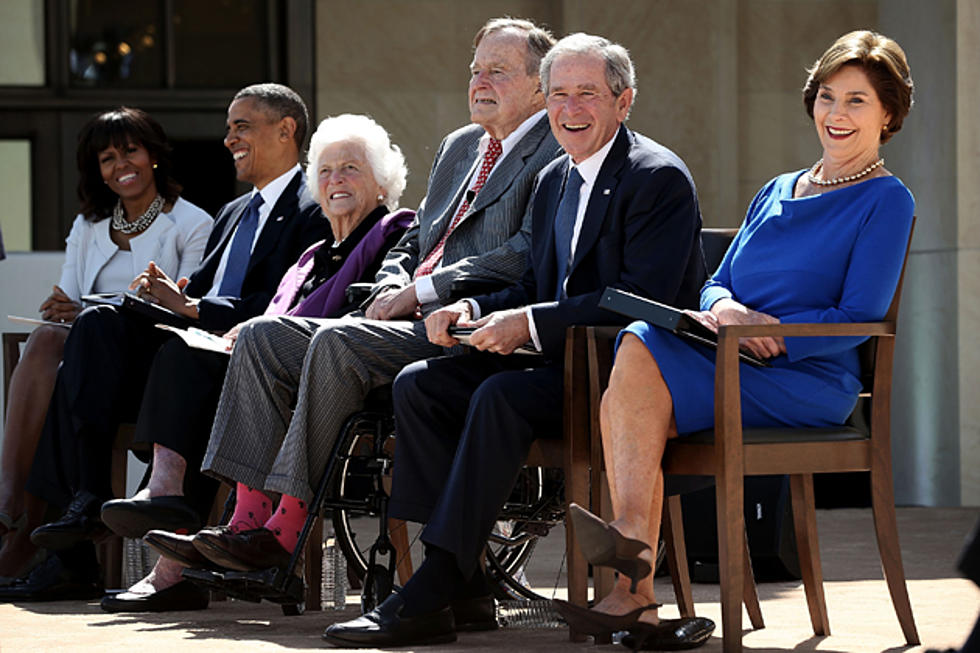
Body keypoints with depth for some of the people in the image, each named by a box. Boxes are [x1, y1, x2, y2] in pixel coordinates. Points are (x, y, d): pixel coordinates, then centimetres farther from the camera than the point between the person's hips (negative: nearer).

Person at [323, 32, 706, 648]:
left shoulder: (660, 178, -11)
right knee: (419, 384, -7)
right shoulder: (554, 182, 18)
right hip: (568, 365, 9)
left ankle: (434, 595, -31)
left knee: (501, 395, -32)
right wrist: (474, 311, -1)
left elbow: (643, 299, -20)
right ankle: (463, 580, -13)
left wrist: (529, 324, -23)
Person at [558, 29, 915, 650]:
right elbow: (717, 284, 20)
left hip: (810, 382, -6)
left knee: (641, 364, -28)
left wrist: (768, 333, -17)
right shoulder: (776, 191, 25)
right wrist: (722, 308, -5)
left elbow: (858, 317, -7)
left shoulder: (886, 201, 3)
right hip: (728, 361, 6)